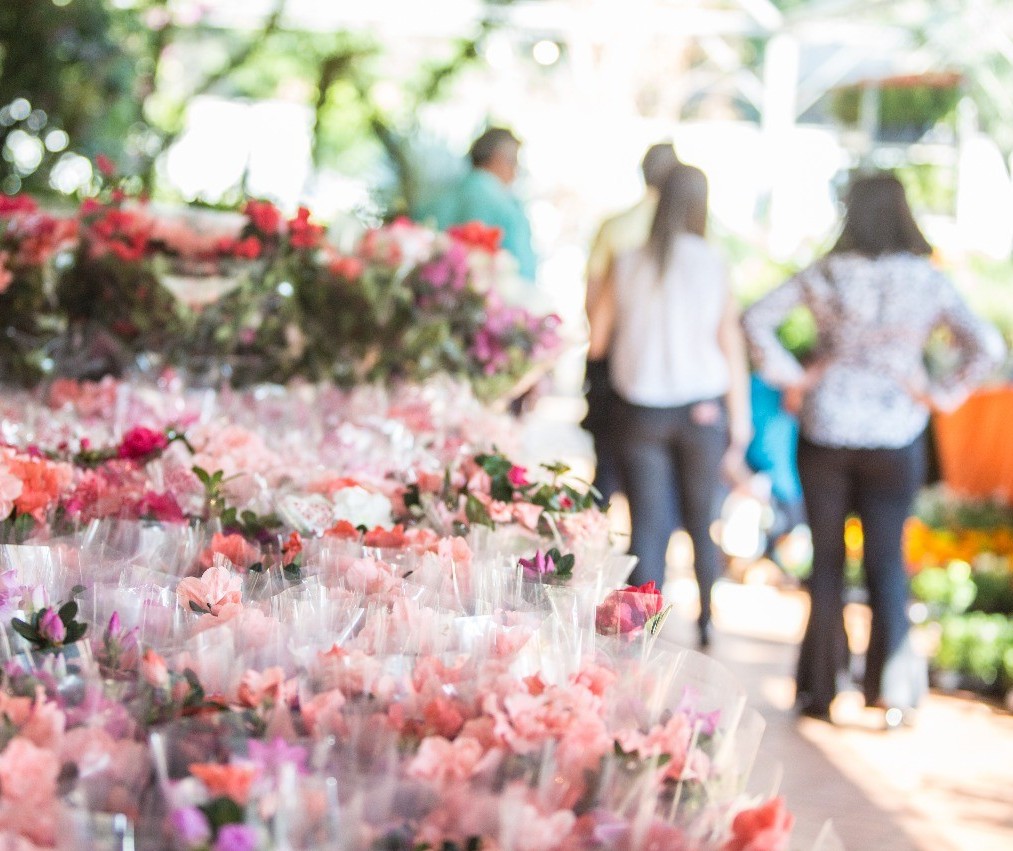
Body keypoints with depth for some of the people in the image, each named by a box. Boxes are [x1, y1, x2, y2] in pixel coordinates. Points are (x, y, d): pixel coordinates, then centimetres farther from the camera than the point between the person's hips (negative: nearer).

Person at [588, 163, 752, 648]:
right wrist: (740, 424, 1)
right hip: (703, 409, 0)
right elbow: (732, 349, -5)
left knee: (648, 528, 2)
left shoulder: (627, 265, -4)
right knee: (703, 522, 17)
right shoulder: (713, 266, -7)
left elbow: (596, 342, 0)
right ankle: (707, 624, 30)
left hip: (640, 410, 0)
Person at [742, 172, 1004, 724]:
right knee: (886, 559, 7)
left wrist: (789, 376, -1)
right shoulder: (926, 280, -4)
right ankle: (888, 686, 2)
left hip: (824, 429, 1)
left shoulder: (824, 275, -2)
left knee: (826, 558, 10)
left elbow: (756, 320, -6)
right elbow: (985, 345, -10)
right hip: (896, 435, -1)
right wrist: (946, 394, -2)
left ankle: (819, 689, 15)